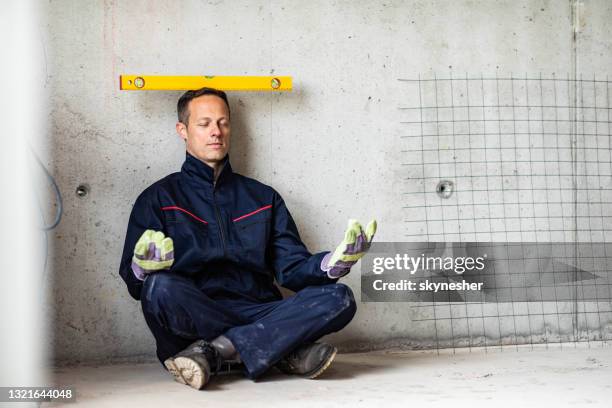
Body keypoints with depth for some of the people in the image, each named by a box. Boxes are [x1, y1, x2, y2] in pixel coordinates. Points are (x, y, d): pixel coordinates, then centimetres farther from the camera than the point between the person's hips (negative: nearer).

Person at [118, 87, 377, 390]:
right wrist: (144, 267, -23)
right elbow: (134, 283, 3)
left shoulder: (263, 197, 21)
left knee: (339, 298, -20)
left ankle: (213, 351, -29)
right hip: (194, 315, -2)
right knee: (160, 287, -35)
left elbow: (291, 268, 13)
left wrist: (333, 263, -10)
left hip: (258, 314, 3)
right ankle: (285, 351, -25)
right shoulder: (159, 198, 12)